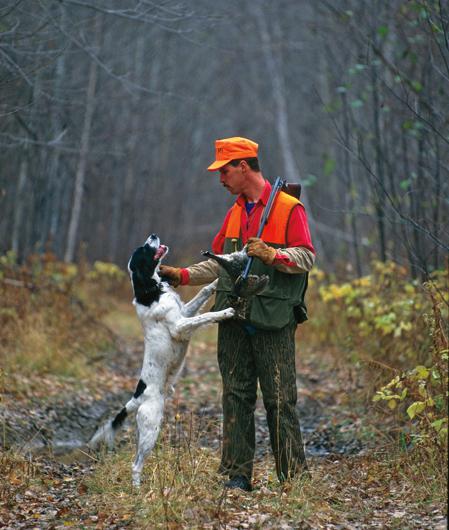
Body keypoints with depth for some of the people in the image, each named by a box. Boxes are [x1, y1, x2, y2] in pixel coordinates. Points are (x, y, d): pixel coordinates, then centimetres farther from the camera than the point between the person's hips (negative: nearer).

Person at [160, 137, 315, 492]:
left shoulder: (288, 208, -2)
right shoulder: (235, 213, 19)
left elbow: (306, 258, -8)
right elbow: (220, 263, 23)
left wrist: (272, 255, -22)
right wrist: (182, 276, 13)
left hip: (273, 320, -6)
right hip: (235, 322, 6)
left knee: (280, 399, -4)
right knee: (236, 396, 5)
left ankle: (294, 475, 3)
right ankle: (237, 473, 10)